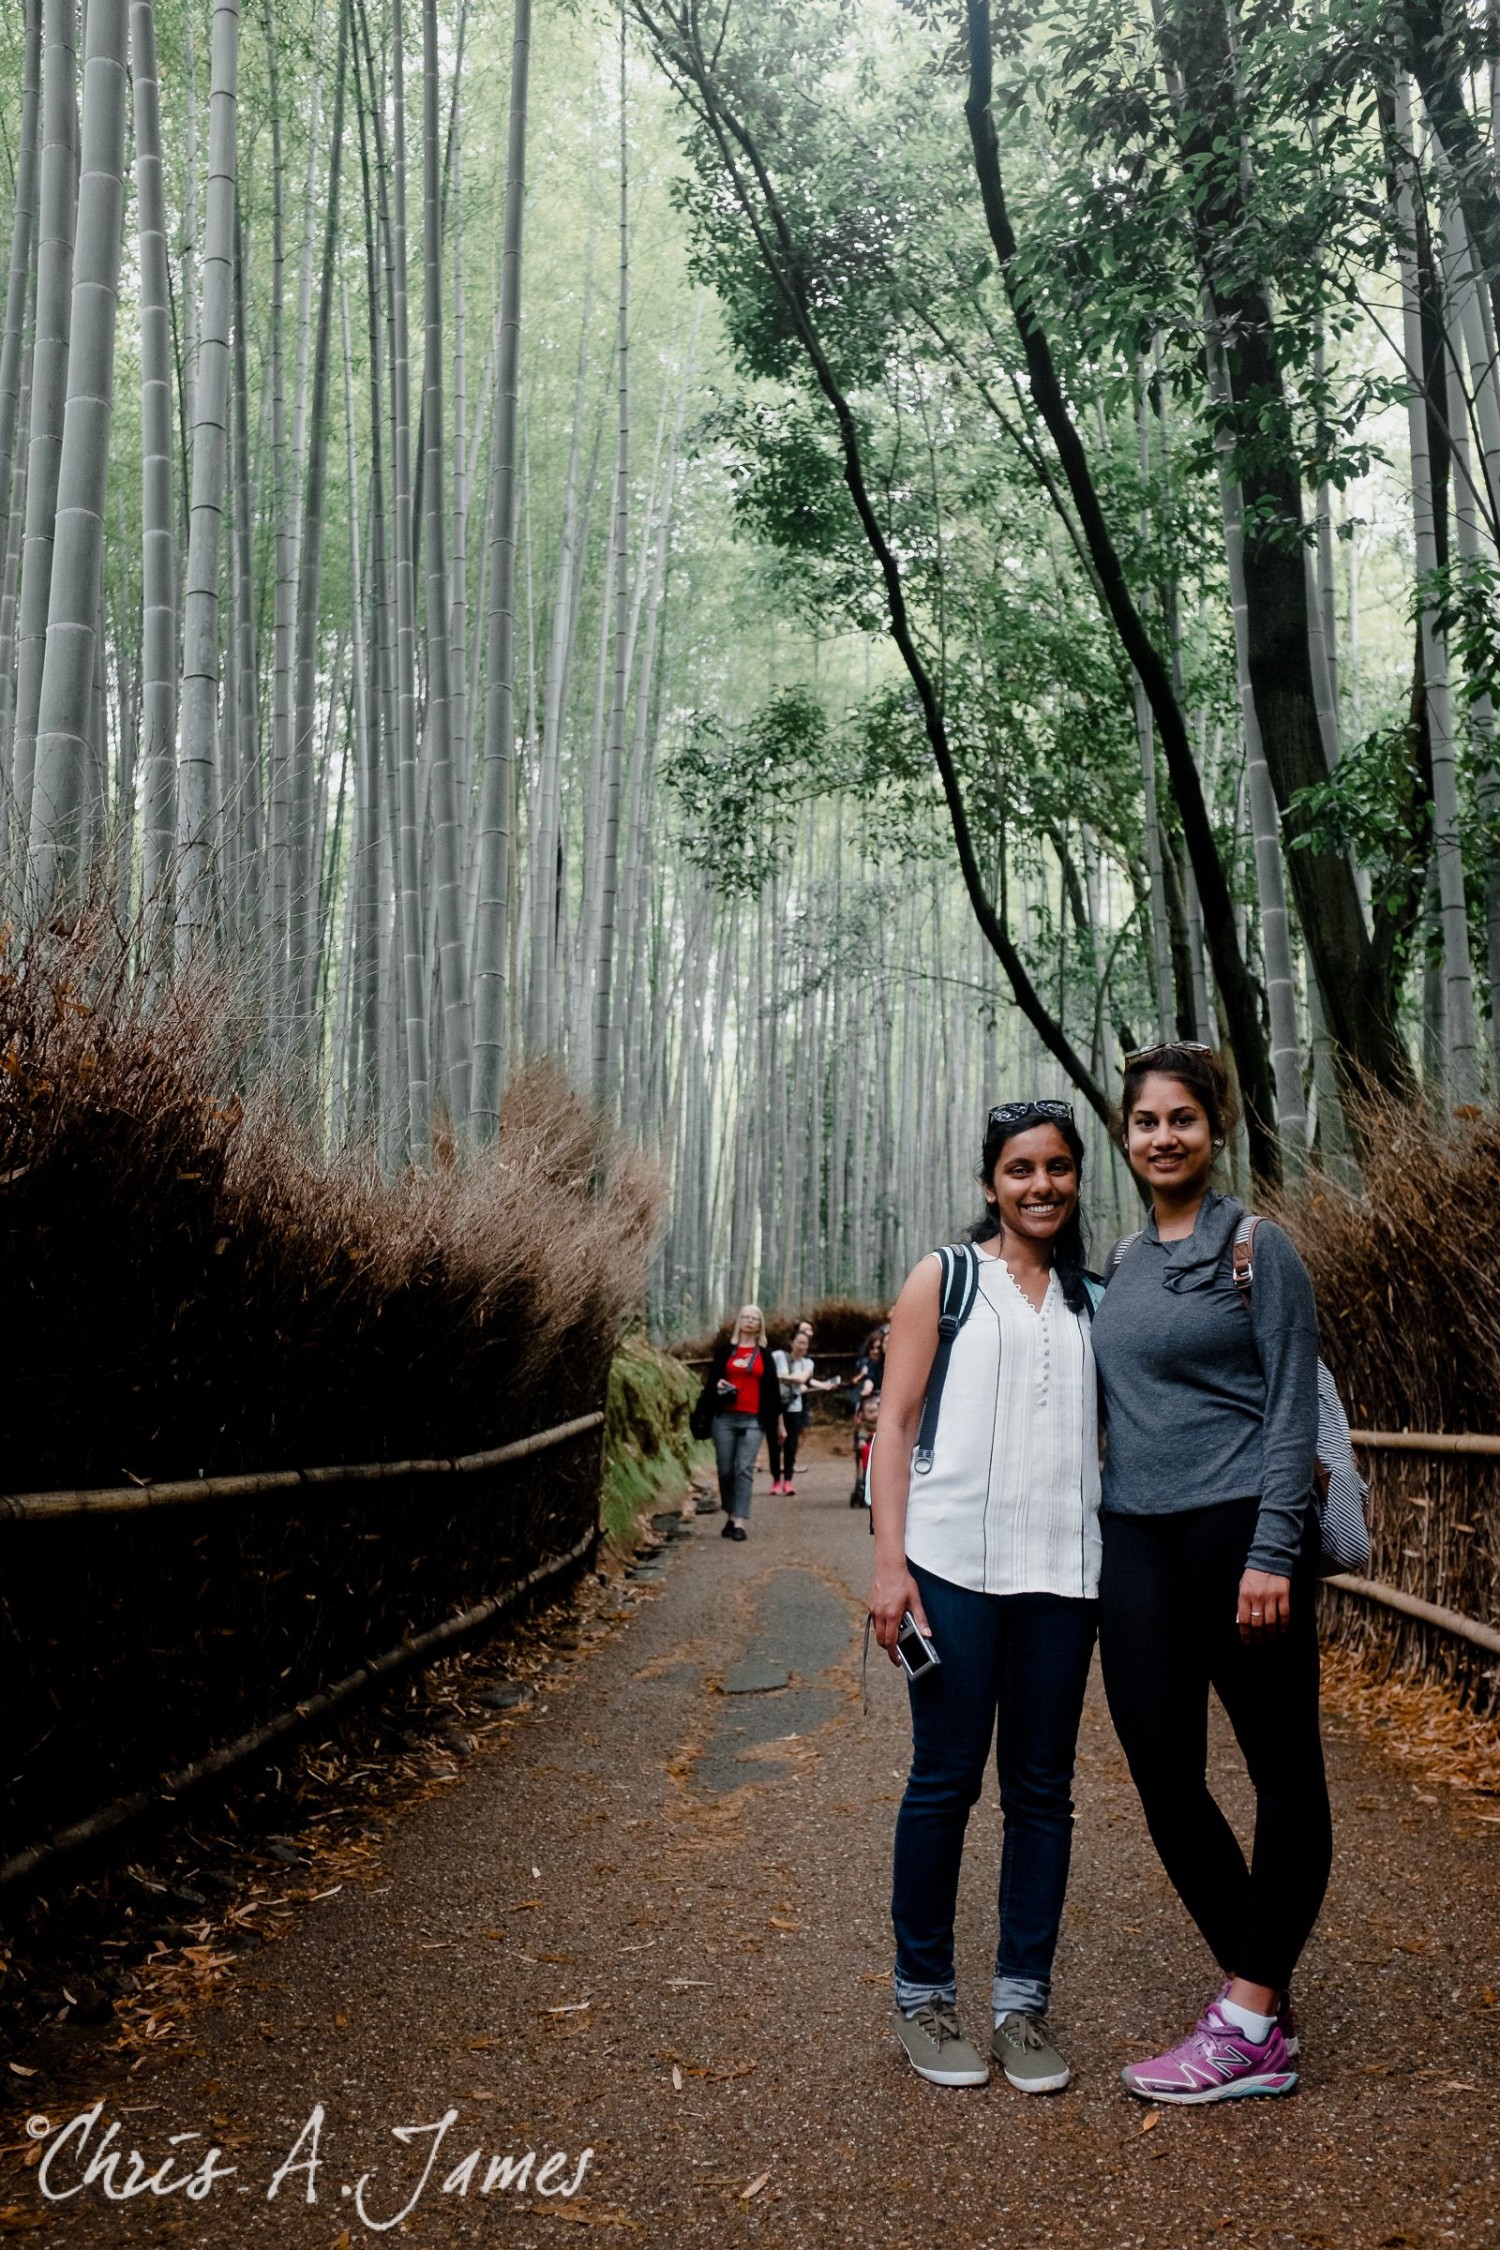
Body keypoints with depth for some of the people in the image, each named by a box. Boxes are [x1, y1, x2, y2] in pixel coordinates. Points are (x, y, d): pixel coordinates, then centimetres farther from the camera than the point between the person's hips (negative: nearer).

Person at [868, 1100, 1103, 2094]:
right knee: (945, 1779, 1)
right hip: (954, 1562, -3)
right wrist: (889, 1564, -9)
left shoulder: (1098, 1298, 14)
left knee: (1043, 1788, 8)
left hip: (1062, 1568, 3)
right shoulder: (944, 1278, 4)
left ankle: (1025, 2000, 19)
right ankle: (924, 1995, 15)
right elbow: (895, 1424, 0)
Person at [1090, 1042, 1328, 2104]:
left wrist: (1273, 1550, -16)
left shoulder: (1258, 1247, -4)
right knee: (1163, 1775, 6)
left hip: (1235, 1530, -6)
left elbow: (1292, 1406, -9)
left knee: (1285, 1772, 4)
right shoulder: (1121, 1263, 13)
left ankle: (1246, 2023, 12)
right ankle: (1264, 2008, 20)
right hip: (1137, 1540, 6)